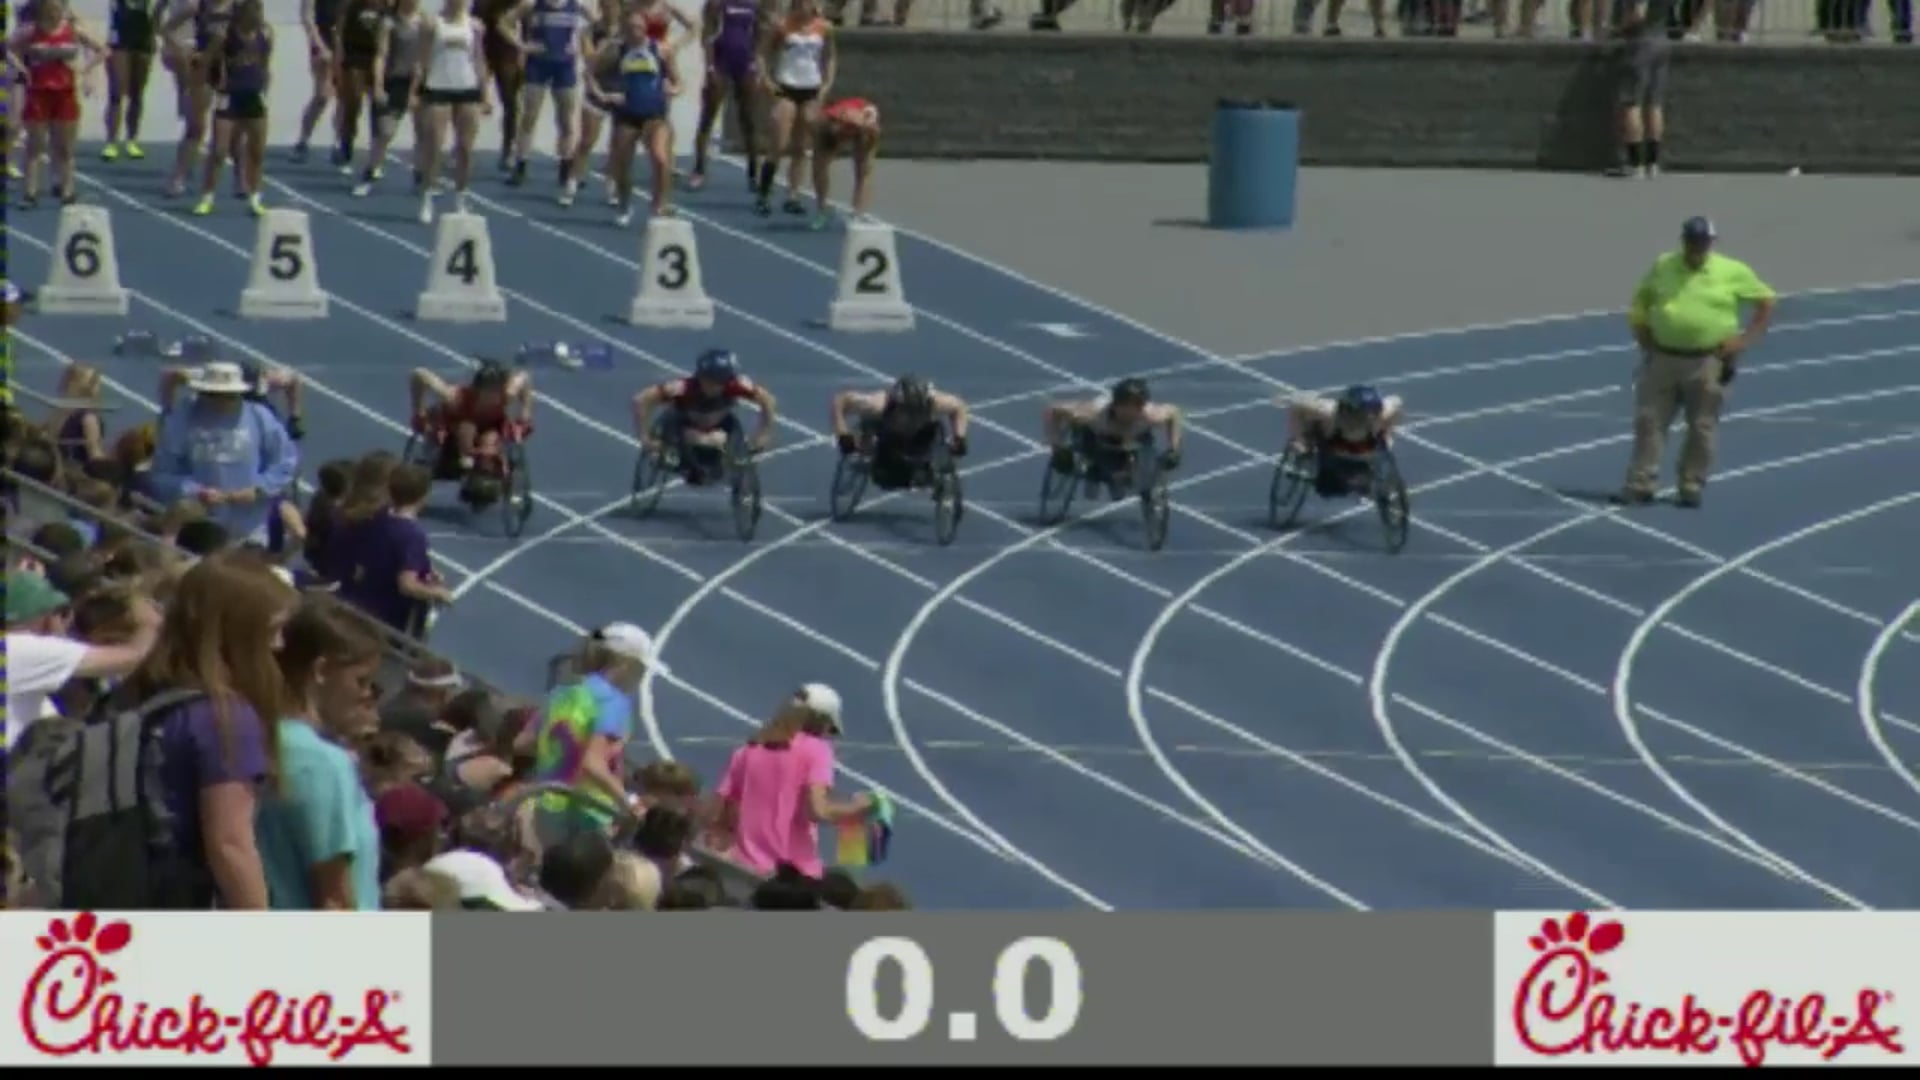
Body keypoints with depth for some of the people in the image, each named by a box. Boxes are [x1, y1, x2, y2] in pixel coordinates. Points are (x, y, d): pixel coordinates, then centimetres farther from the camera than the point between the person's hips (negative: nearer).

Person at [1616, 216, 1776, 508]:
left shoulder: (1733, 272, -3)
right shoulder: (1662, 267, 5)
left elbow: (1766, 301, 5)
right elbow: (1640, 301, 19)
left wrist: (1748, 339, -3)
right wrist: (1642, 335, 7)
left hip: (1707, 363, -2)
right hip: (1662, 359, 2)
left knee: (1702, 427, 4)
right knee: (1649, 421, 2)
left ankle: (1692, 487, 14)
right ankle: (1640, 485, 7)